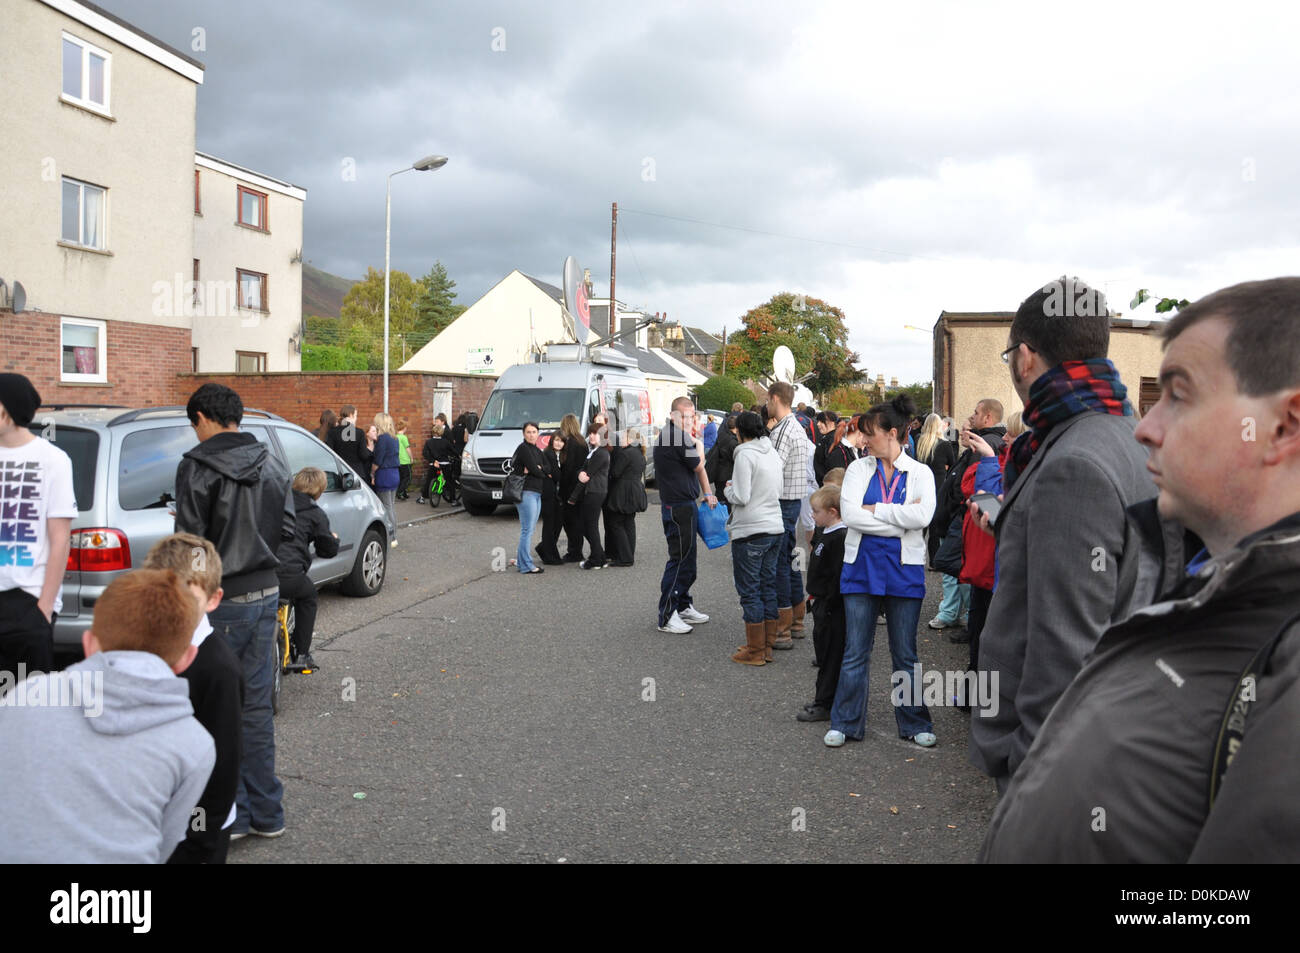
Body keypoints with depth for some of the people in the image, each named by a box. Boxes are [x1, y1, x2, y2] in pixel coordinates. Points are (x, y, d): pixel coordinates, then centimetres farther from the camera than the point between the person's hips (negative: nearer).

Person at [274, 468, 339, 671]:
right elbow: (329, 550, 15)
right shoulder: (316, 514, 7)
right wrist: (334, 539, 37)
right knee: (308, 594, 27)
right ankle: (301, 654, 25)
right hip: (287, 575, -3)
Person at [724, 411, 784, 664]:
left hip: (751, 532, -8)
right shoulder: (772, 452, 10)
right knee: (768, 587, 14)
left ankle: (755, 652, 7)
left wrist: (727, 489, 2)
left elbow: (741, 498, -19)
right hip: (775, 527, 8)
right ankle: (767, 647, 22)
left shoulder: (745, 455, -14)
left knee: (749, 591, 1)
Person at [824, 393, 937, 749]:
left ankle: (915, 724, 24)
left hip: (904, 569, -1)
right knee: (855, 652, 6)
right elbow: (850, 513, -11)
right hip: (861, 567, 1)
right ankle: (845, 723, 17)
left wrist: (876, 509, -13)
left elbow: (923, 516, -17)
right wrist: (899, 519, -12)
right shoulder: (859, 468, 4)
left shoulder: (920, 472, 1)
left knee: (905, 654, 10)